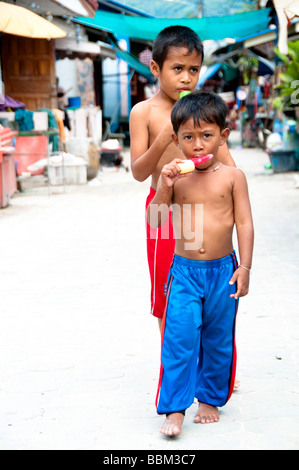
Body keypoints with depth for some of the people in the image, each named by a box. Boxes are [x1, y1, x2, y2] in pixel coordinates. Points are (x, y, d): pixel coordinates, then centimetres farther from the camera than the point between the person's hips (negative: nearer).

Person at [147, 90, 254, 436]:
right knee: (179, 337, -7)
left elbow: (244, 223, -2)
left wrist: (244, 267, -6)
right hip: (184, 270, 0)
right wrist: (164, 188, -16)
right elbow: (153, 221, -1)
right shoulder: (174, 176, -1)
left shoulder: (232, 176, -4)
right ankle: (174, 408, 1)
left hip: (222, 271, 0)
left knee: (218, 339, 11)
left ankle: (210, 399, 28)